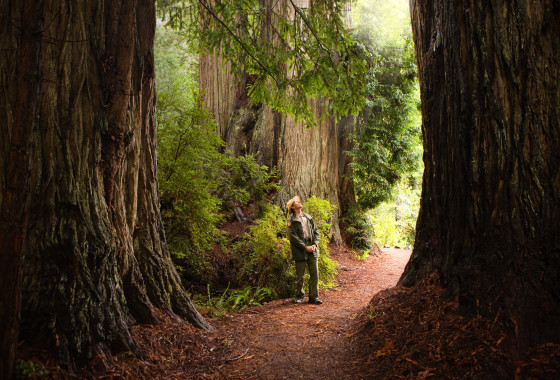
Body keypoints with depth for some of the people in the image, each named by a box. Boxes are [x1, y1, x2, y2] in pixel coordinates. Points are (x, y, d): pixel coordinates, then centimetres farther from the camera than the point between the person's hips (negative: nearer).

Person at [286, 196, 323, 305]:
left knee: (315, 273, 3)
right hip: (300, 251, -4)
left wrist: (315, 244, -3)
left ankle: (313, 297, 12)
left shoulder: (308, 217, 16)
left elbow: (316, 231, 14)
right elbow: (293, 237, -9)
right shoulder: (291, 220, -1)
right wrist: (305, 247, -13)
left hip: (312, 250, 4)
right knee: (300, 275, 4)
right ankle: (299, 295, 21)